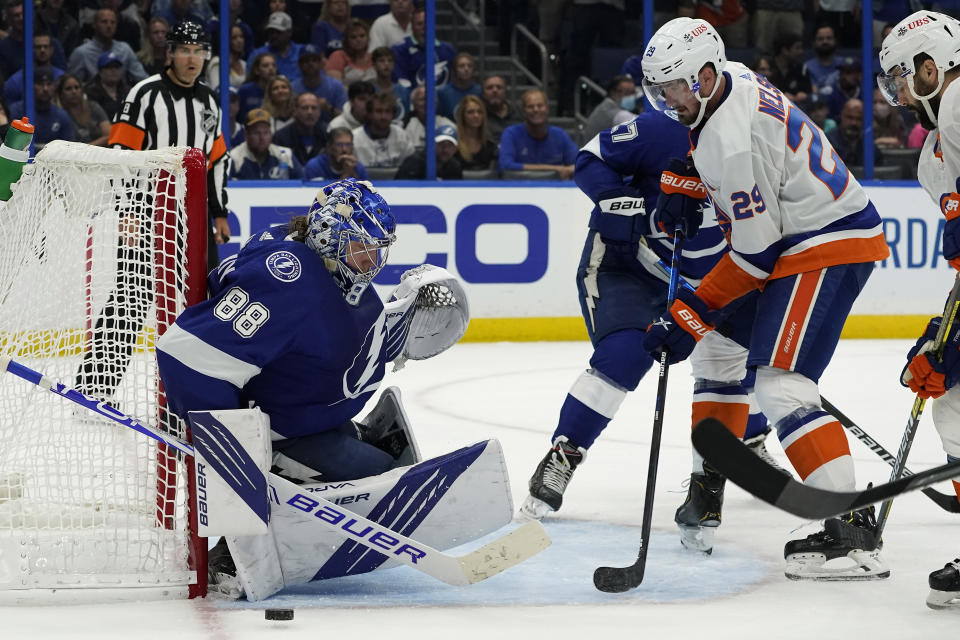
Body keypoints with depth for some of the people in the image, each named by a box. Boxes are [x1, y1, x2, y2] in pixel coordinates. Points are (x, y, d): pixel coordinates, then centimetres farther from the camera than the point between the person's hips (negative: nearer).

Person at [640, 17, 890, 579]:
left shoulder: (734, 143, -25)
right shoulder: (732, 79, 3)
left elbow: (756, 253, -22)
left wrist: (692, 314, -16)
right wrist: (686, 188, 14)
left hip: (826, 246, -11)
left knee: (780, 385, -20)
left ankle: (854, 532, -27)